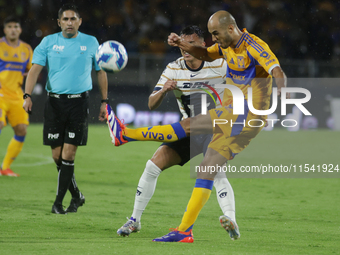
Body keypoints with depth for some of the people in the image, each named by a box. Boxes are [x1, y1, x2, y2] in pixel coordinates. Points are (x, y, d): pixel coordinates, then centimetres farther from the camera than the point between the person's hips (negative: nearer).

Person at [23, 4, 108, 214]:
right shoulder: (49, 42, 6)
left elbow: (101, 72, 14)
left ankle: (59, 201, -1)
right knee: (57, 155, 2)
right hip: (55, 101, 2)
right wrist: (28, 96, -14)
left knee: (68, 154, -8)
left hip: (79, 102, -1)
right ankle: (77, 196, 20)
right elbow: (36, 69, -1)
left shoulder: (91, 43, 7)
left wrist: (104, 101, 9)